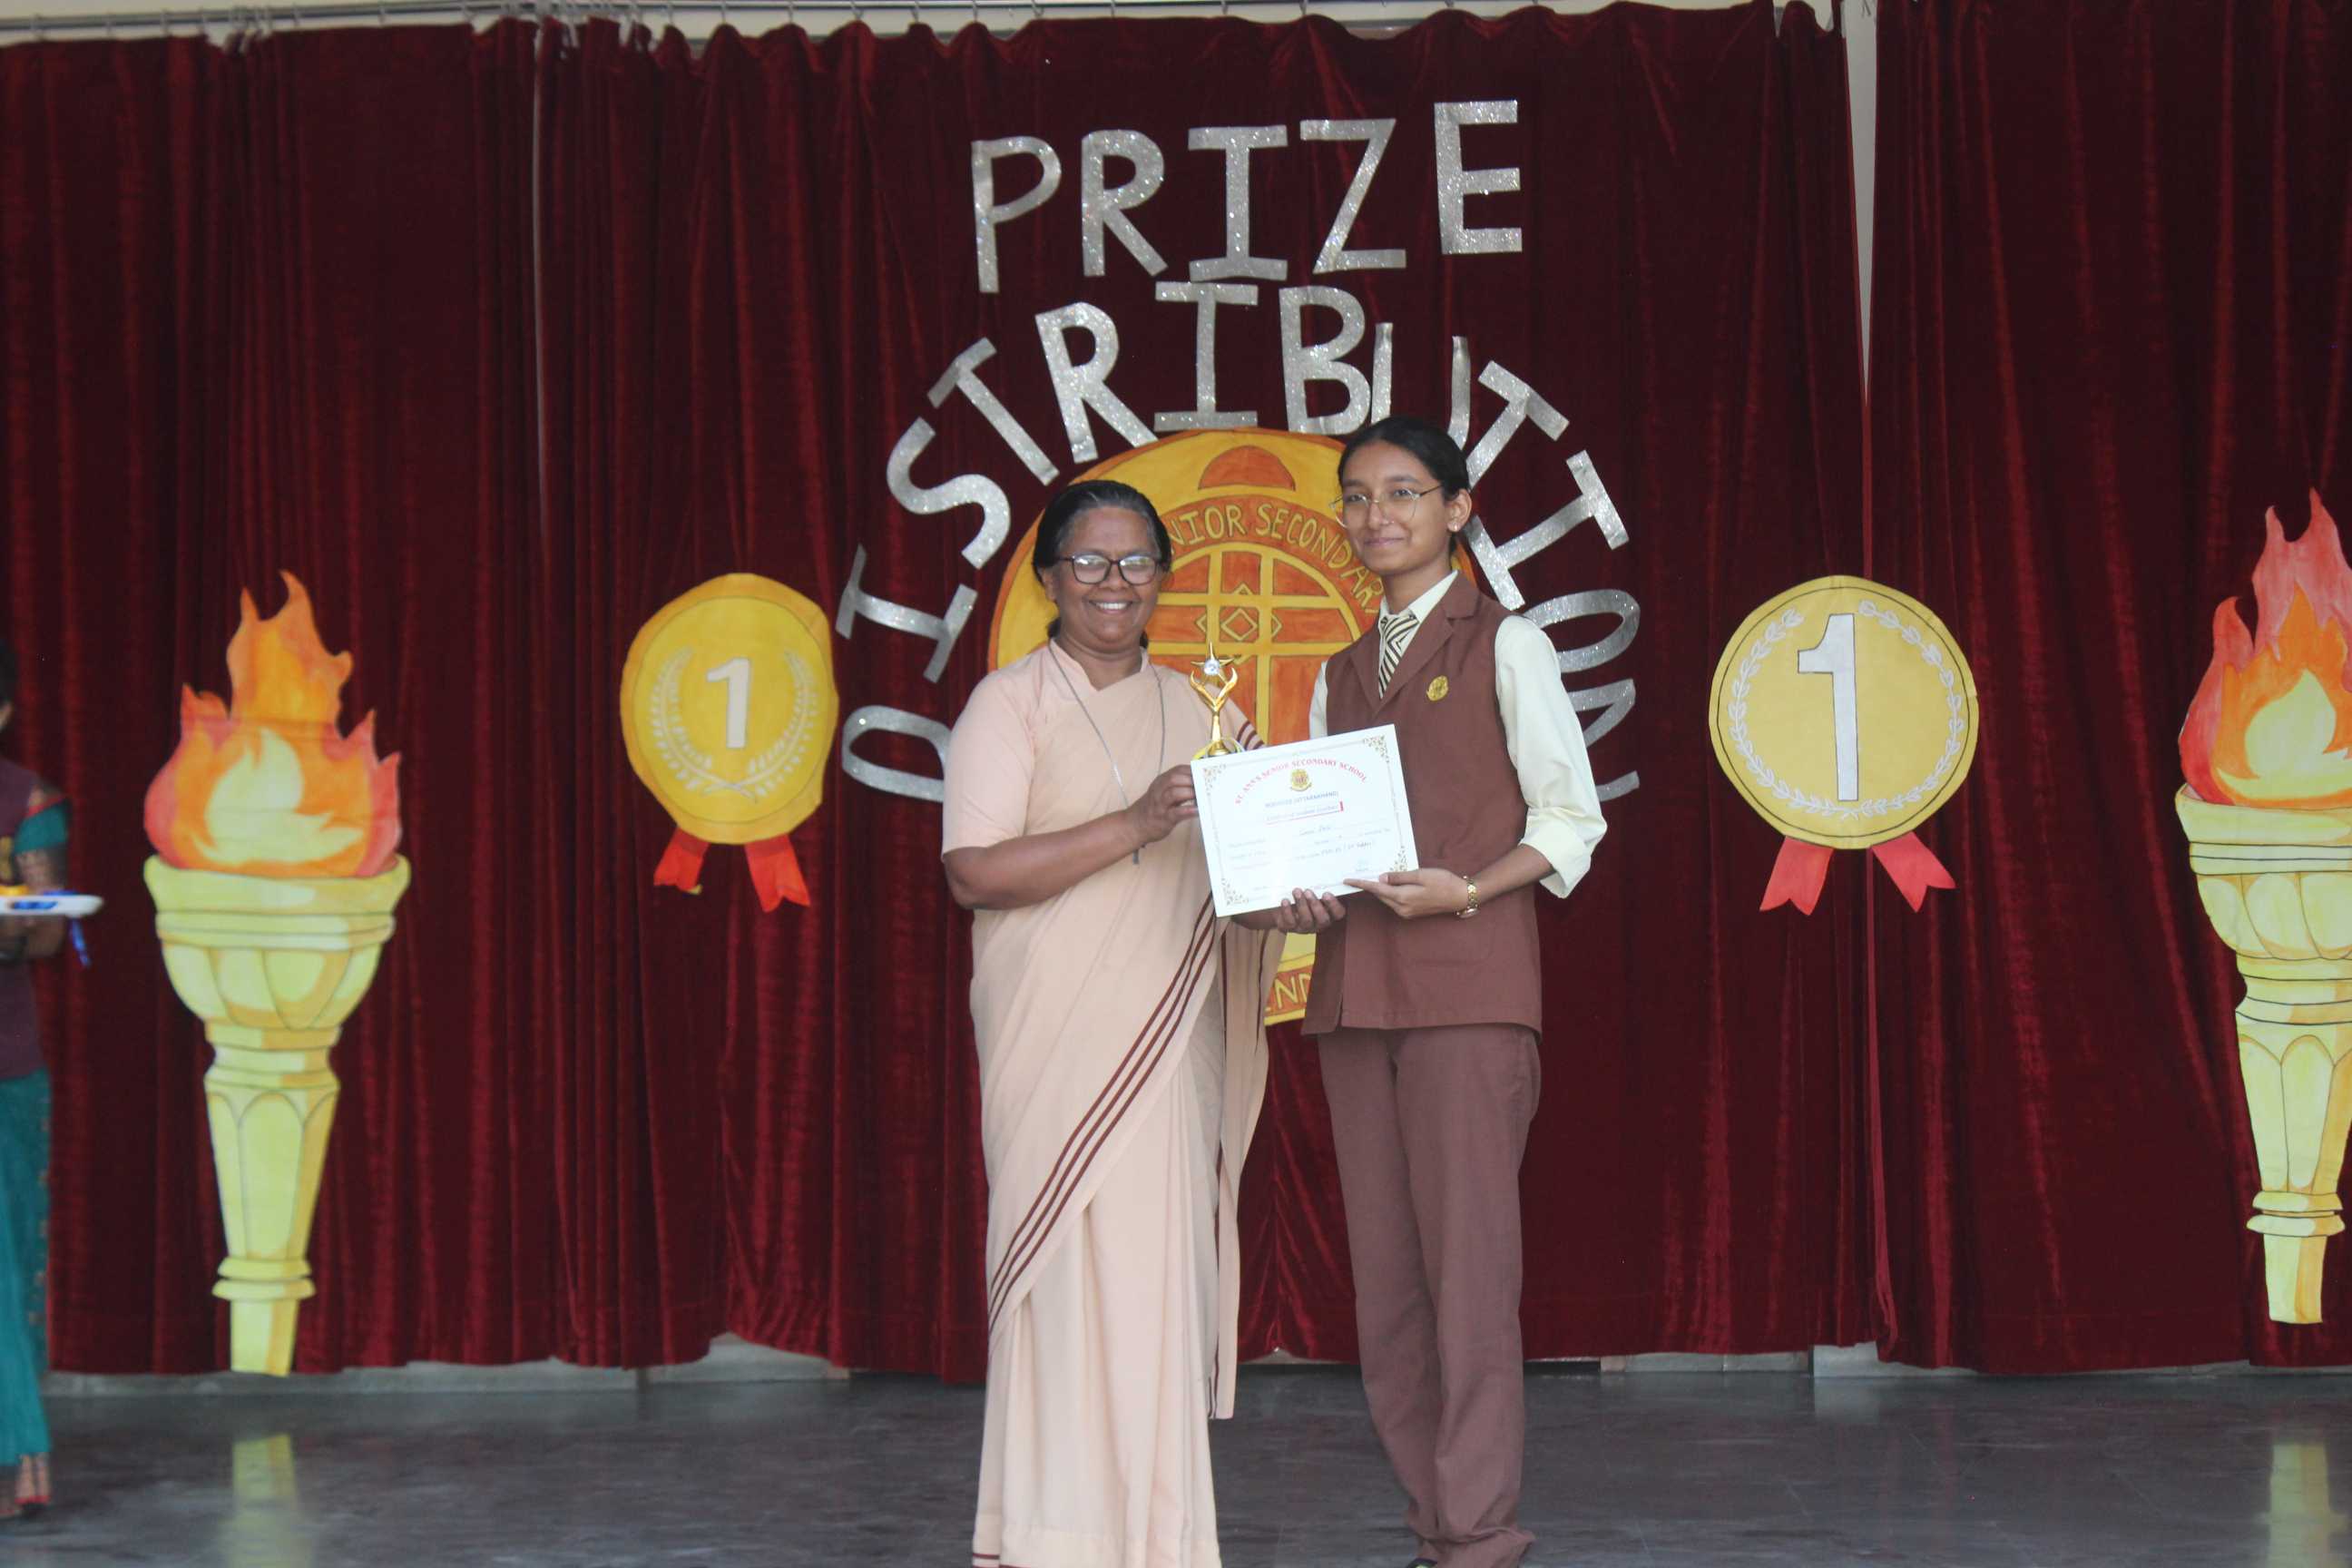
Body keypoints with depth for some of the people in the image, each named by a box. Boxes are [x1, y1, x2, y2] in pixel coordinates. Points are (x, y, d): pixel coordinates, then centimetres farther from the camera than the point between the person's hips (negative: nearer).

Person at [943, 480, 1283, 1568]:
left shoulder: (1189, 709, 17)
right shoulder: (1009, 704, -2)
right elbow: (973, 873, -14)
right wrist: (1134, 827, -20)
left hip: (1168, 1044, 5)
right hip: (1058, 1041, -5)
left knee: (1166, 1270, 4)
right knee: (1076, 1267, -9)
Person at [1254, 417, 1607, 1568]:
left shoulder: (1503, 645, 3)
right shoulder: (1339, 674, 20)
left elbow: (1569, 816, -1)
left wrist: (1466, 890, -16)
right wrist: (1296, 900, 0)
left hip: (1469, 986, -6)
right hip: (1353, 988, 6)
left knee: (1468, 1256, -9)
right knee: (1384, 1269, 4)